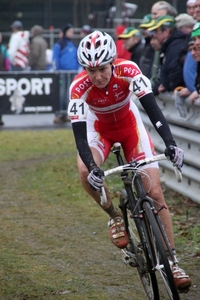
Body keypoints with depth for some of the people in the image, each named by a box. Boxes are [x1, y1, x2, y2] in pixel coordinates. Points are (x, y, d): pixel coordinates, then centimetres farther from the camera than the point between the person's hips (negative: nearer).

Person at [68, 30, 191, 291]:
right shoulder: (79, 87, -32)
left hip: (130, 126, 0)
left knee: (155, 192, -9)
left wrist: (170, 143, -47)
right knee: (85, 171, -33)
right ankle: (114, 217, -6)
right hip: (99, 129, 0)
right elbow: (79, 136, -34)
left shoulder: (127, 70, -31)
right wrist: (92, 167, -50)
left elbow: (152, 107, -34)